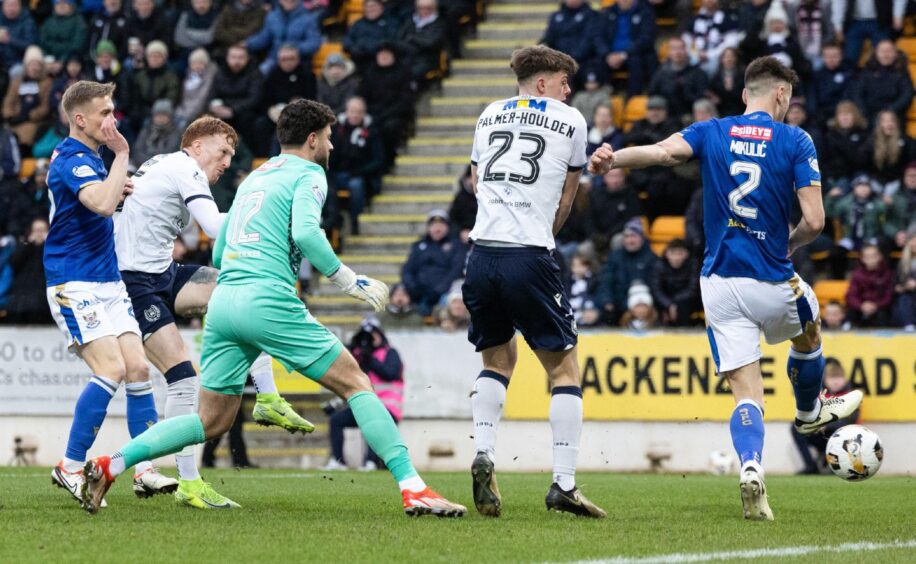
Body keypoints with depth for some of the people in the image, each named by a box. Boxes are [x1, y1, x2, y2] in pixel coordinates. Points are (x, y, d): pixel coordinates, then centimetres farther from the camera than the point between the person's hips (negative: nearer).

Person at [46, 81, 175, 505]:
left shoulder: (90, 156, 15)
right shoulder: (71, 160, -16)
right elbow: (102, 204, -34)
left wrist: (119, 191, 11)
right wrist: (122, 155, -24)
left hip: (108, 282, 9)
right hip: (75, 284, -9)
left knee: (138, 367, -1)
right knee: (111, 369, -18)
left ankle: (144, 470, 0)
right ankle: (70, 467, -10)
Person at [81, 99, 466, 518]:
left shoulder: (254, 177, 27)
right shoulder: (308, 174, 4)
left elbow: (218, 252, 28)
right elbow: (305, 232, -16)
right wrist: (349, 282, -8)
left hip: (223, 299, 7)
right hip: (267, 300, -7)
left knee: (212, 421, 11)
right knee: (355, 384, -1)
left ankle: (109, 466, -1)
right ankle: (412, 487, -10)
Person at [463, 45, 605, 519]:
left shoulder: (490, 115, 19)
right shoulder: (571, 120, 9)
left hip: (482, 254, 4)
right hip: (531, 257, -4)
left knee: (497, 360, 23)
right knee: (564, 370, 5)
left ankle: (482, 454, 3)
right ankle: (563, 483, -4)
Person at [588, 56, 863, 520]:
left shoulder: (711, 133, 4)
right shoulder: (796, 142, -3)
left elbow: (664, 151, -18)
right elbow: (814, 221, -9)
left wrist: (611, 160, -32)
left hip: (719, 285, 2)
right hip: (773, 284, -2)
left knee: (746, 391, 2)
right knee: (808, 331, 33)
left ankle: (750, 467, -24)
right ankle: (809, 413, 56)